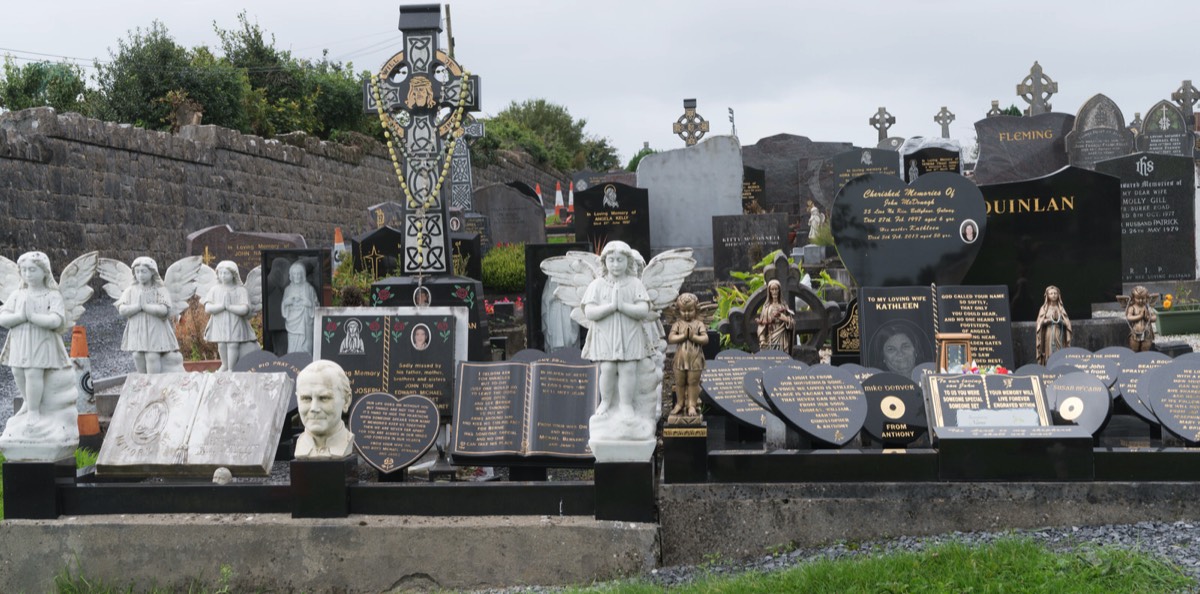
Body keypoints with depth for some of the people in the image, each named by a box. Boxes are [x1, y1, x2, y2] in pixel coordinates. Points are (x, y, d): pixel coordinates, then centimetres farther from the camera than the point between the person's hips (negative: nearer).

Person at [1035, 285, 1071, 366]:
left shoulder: (1061, 309, 11)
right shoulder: (1044, 309, 7)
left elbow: (1066, 323, 6)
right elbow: (1040, 323, 2)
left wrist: (1059, 321, -11)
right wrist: (1047, 320, -13)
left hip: (1059, 335, 1)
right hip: (1048, 335, -1)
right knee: (1049, 355, -9)